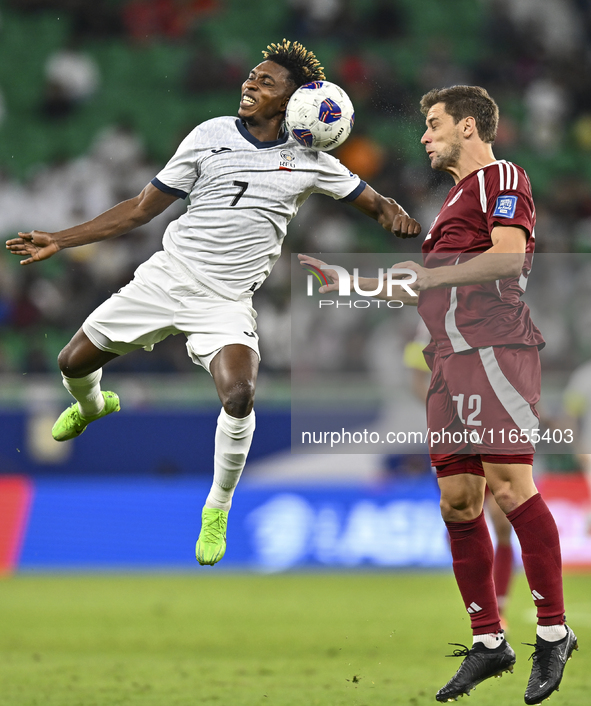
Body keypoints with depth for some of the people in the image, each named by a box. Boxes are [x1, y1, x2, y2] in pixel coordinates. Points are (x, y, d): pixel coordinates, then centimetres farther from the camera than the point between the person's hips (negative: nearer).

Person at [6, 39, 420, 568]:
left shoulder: (309, 162, 0)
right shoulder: (212, 135, 2)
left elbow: (374, 202, 10)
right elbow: (143, 208, 7)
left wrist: (396, 217, -17)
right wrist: (59, 241, 4)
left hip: (226, 301, -2)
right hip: (165, 278, 2)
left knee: (239, 395, -27)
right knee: (74, 363, 5)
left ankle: (217, 510, -4)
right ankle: (92, 405, 45)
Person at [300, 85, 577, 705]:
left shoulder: (502, 179, 0)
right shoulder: (457, 197, 28)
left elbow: (509, 257, -16)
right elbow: (426, 289, 35)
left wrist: (429, 274, -14)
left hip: (494, 349, -9)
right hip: (450, 358, 9)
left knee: (508, 485, -16)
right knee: (457, 502, 3)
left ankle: (553, 632, -13)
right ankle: (488, 642, 6)